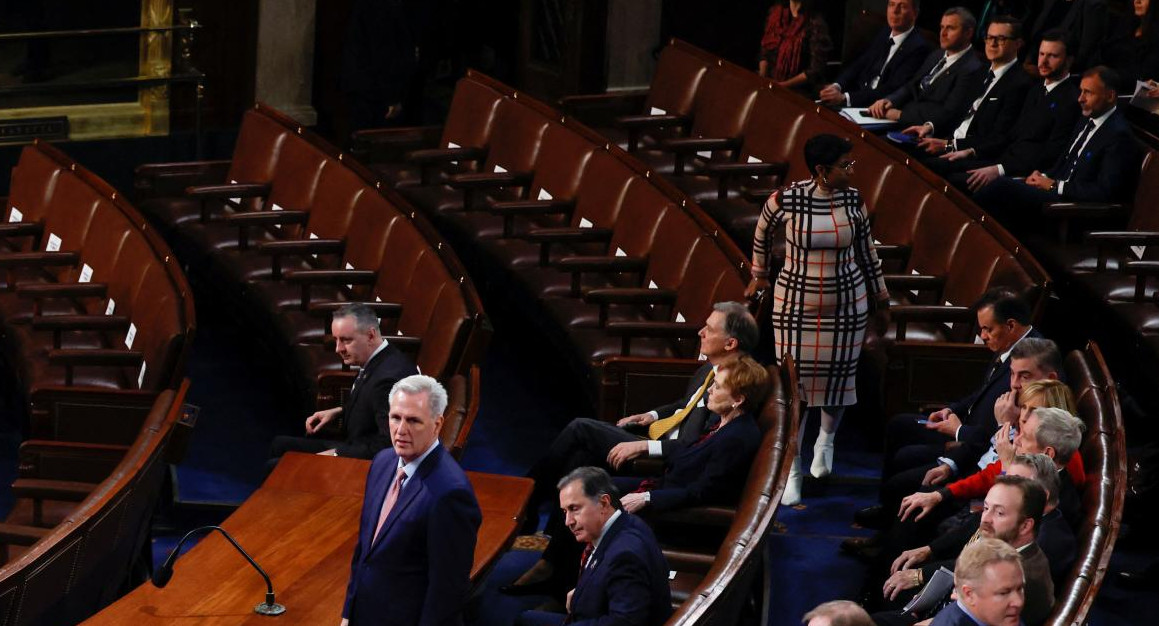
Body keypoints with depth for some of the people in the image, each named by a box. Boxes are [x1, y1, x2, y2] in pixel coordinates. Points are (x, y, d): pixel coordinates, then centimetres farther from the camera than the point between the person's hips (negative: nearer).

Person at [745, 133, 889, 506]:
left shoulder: (853, 201, -6)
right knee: (794, 383, -3)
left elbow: (865, 248, 9)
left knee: (838, 375, 10)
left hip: (847, 303, 3)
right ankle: (791, 471, 7)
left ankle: (826, 441, 41)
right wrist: (759, 275, 18)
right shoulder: (786, 200, -15)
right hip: (796, 303, -3)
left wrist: (880, 294, 17)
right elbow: (762, 233, 6)